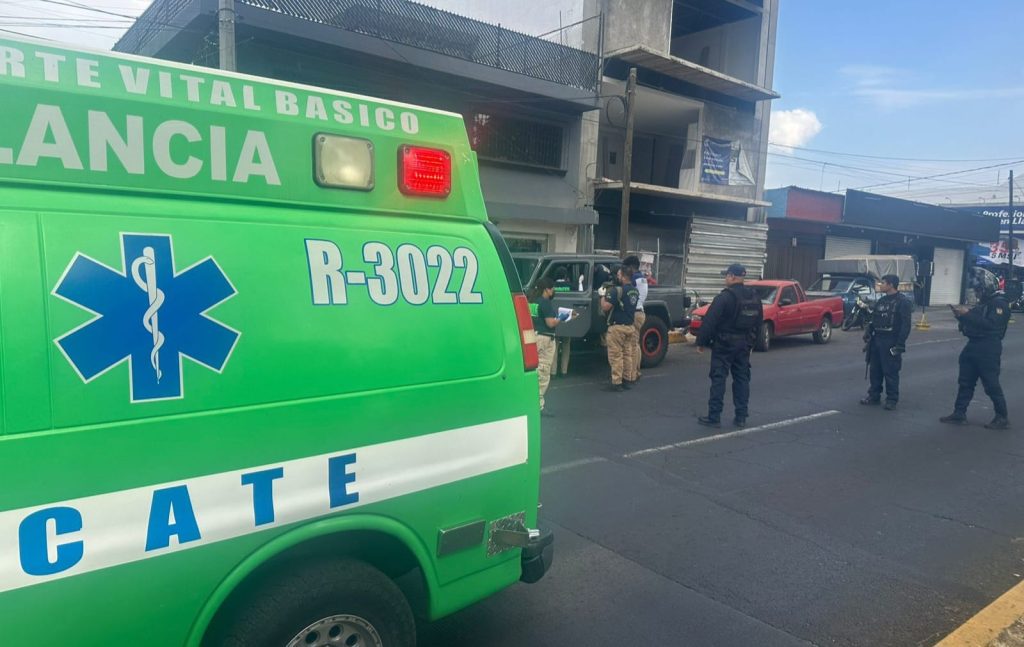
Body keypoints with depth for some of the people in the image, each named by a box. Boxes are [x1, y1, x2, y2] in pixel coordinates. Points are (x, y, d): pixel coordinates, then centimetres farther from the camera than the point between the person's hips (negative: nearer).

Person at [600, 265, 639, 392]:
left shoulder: (617, 290, -17)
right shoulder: (635, 291, 9)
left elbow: (605, 307, -21)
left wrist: (603, 295, -4)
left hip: (617, 327, -8)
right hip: (630, 326, 8)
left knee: (616, 356, -3)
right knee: (628, 354, 13)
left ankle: (617, 383, -2)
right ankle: (628, 380, 18)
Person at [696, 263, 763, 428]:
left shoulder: (725, 297, -16)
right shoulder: (754, 297, 8)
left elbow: (709, 321, -18)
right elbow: (758, 322, 15)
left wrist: (701, 342, -11)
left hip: (724, 344, -7)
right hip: (744, 344, 7)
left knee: (718, 379, -2)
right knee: (742, 379, 12)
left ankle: (714, 417, -1)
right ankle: (741, 417, 14)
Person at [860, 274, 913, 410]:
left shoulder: (902, 302, -9)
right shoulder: (881, 301, 14)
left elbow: (905, 325, -14)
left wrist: (899, 344, -19)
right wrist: (868, 333, 6)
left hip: (891, 342, -7)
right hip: (877, 340, 7)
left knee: (890, 372, -2)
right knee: (874, 370, 11)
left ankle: (892, 399, 7)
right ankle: (874, 396, 21)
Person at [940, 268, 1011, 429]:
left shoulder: (1000, 303, -12)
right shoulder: (983, 302, 16)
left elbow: (991, 325, -25)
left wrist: (968, 314, -24)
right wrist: (962, 316, 0)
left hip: (988, 349, -9)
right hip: (973, 346, 9)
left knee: (991, 384, -3)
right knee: (965, 382, 10)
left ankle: (1003, 418, 9)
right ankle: (959, 413, 15)